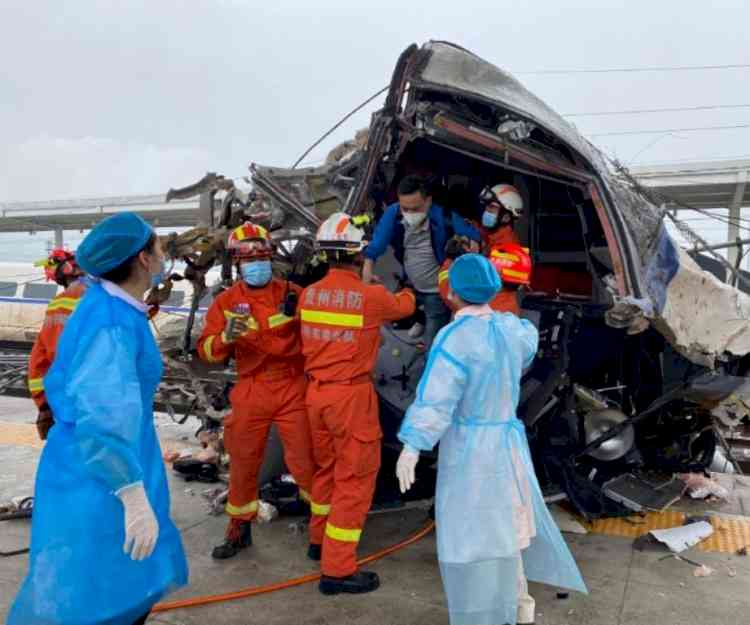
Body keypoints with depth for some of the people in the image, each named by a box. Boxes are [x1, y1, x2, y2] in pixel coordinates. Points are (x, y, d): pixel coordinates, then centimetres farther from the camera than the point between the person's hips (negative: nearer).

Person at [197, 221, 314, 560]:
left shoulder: (292, 293, -1)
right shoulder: (225, 302, 2)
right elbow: (207, 351, -2)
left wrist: (296, 311, -14)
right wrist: (225, 337, -23)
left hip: (293, 388, -2)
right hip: (251, 391, 2)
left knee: (304, 460, 2)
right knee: (243, 462, 13)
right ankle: (239, 528, 33)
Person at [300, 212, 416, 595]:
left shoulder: (308, 295, 1)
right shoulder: (371, 296, -14)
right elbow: (404, 307, 8)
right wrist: (407, 292, 30)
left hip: (316, 392, 7)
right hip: (351, 395, -7)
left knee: (326, 468, 23)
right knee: (354, 478, 3)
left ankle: (320, 540, 41)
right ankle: (337, 570, 9)